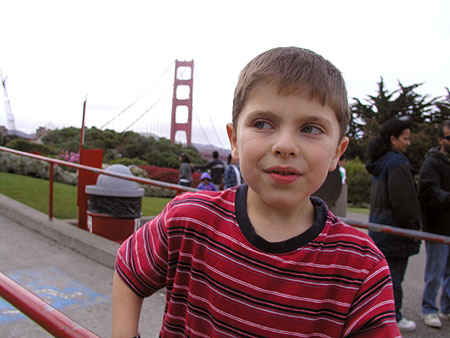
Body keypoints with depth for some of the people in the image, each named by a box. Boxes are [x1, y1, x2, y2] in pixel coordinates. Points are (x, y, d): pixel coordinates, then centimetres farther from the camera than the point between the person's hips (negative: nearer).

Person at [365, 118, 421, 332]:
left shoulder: (380, 162, 13)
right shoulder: (397, 162, -17)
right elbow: (405, 201, -19)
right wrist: (413, 228, -12)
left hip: (378, 224, 9)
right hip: (394, 227, -9)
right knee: (394, 273, 0)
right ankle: (393, 318, 11)